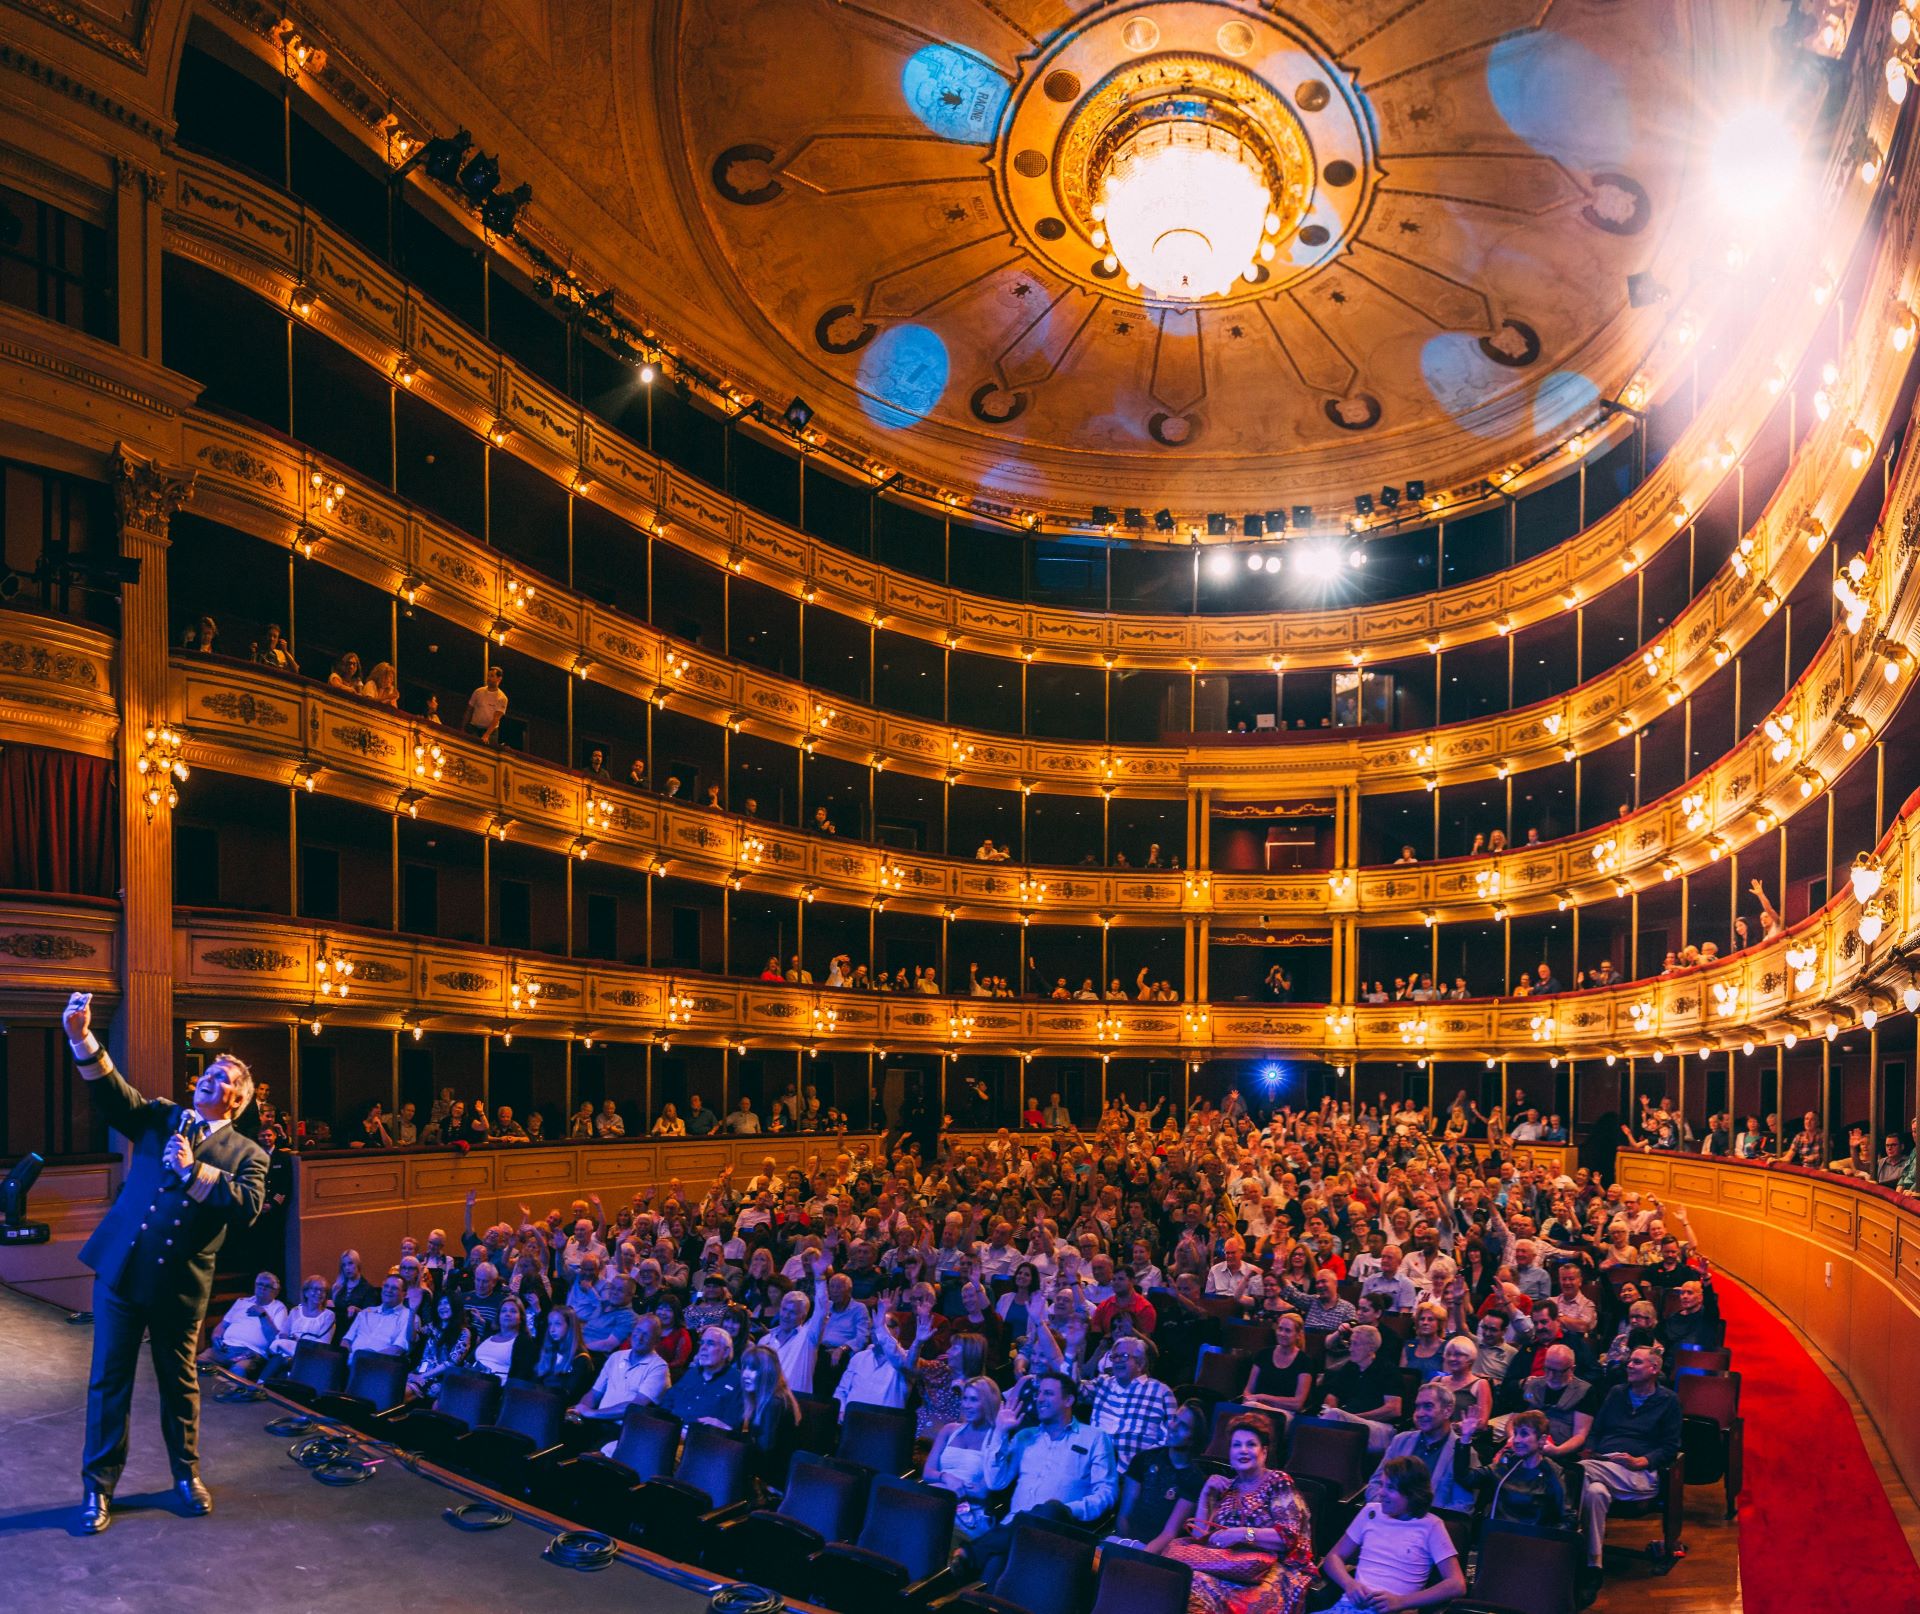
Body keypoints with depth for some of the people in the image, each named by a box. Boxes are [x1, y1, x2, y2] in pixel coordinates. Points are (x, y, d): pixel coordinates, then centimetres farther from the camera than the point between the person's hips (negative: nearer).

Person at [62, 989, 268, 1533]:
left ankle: (187, 1474, 30)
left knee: (179, 1383, 12)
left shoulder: (246, 1155, 2)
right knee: (108, 1381, 7)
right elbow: (112, 1092, -9)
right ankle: (98, 1487, 22)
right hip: (121, 1267, 1)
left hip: (181, 1283, -1)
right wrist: (82, 1039, -26)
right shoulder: (159, 1117, 8)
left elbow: (247, 1208, -15)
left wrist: (193, 1172, -19)